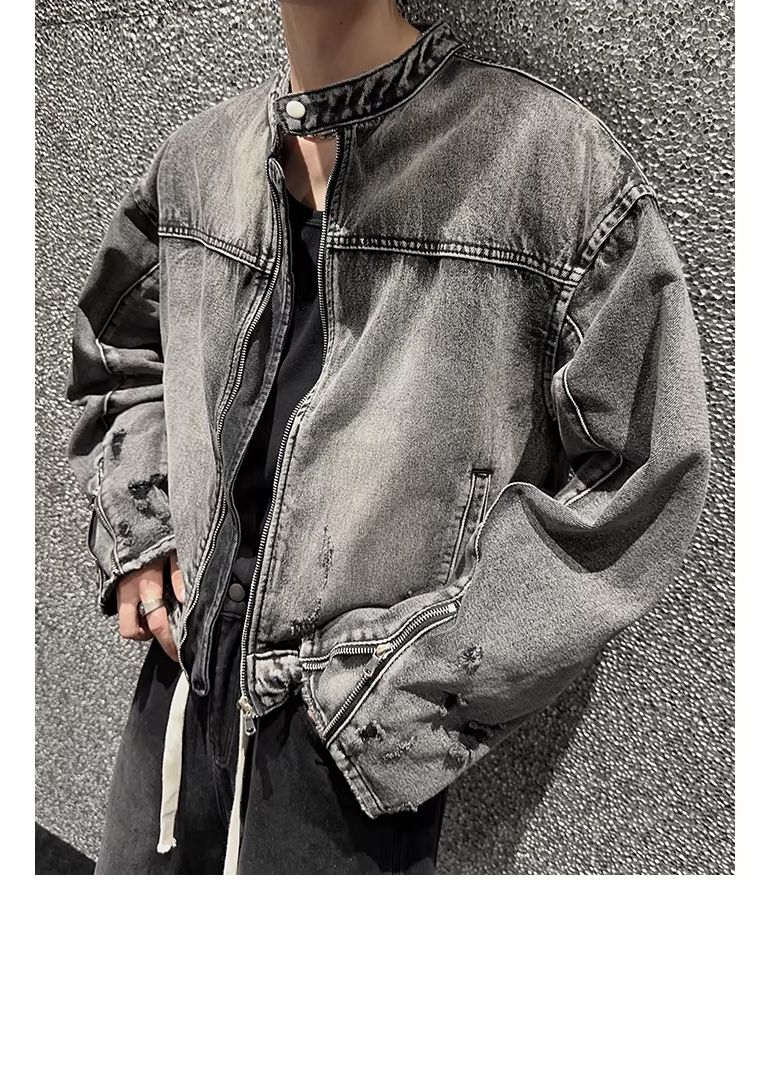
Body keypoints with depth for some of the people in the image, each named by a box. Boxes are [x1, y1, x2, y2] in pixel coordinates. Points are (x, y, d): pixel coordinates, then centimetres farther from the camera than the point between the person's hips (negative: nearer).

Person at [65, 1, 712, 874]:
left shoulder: (556, 159, -12)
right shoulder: (197, 158, 5)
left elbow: (638, 483, -12)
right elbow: (119, 349, 22)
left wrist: (413, 687, -14)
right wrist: (132, 530, 6)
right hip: (179, 691, 6)